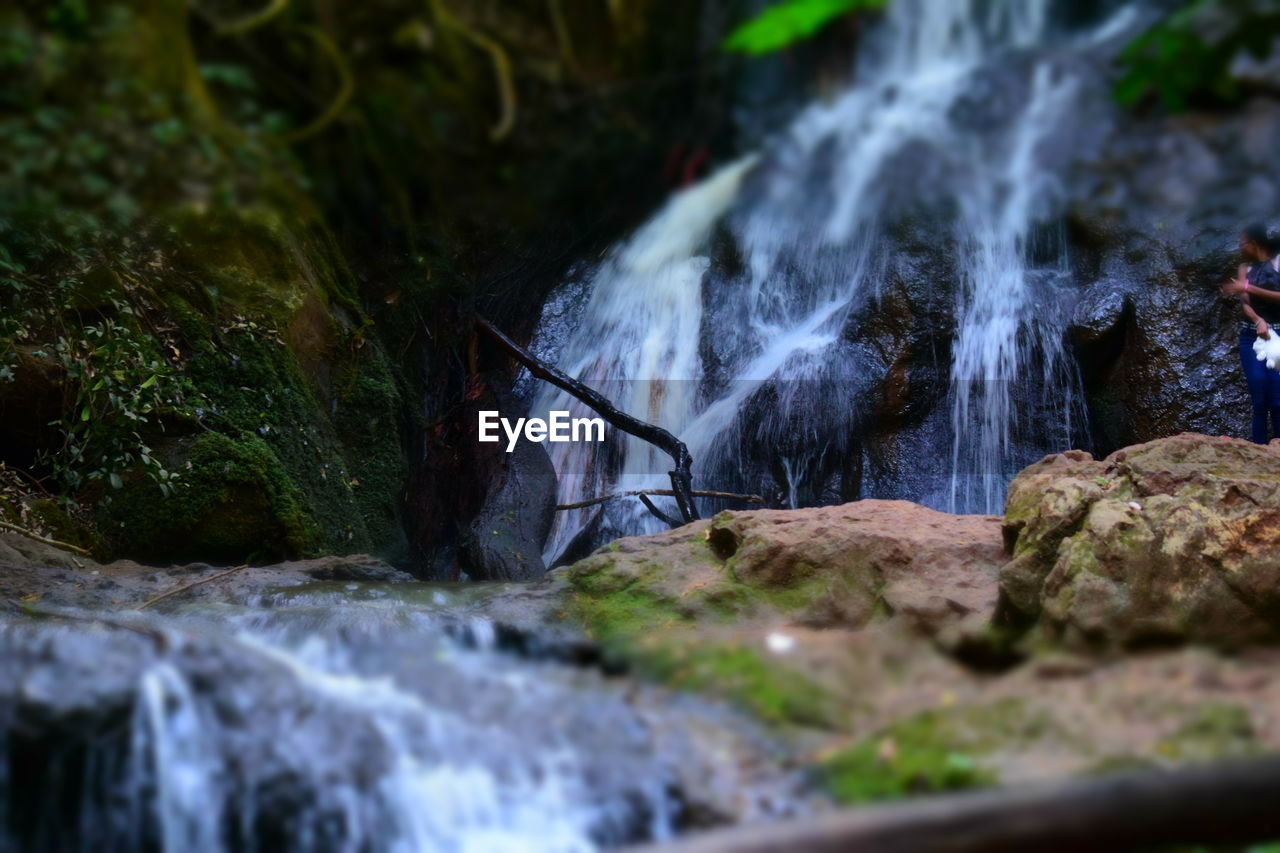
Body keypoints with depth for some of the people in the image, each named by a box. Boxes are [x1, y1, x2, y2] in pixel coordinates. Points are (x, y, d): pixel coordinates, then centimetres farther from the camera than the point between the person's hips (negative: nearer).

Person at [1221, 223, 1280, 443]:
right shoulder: (1245, 268, 12)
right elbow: (1245, 303, 0)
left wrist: (1248, 288, -13)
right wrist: (1258, 321, -20)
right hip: (1252, 336, 3)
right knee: (1259, 402, -5)